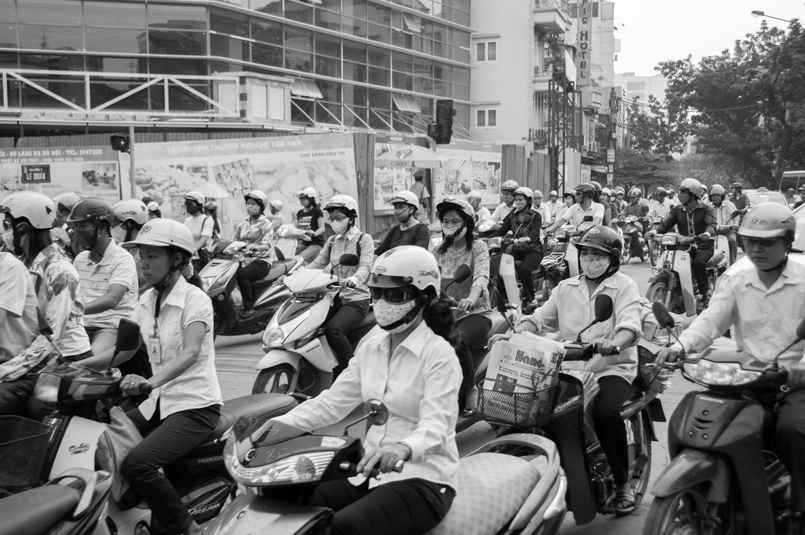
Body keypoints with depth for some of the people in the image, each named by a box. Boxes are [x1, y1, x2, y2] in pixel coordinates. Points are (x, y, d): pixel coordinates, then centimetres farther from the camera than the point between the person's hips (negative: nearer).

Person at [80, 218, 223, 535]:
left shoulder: (195, 299, -14)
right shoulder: (148, 301, 9)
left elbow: (190, 353, -29)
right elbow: (125, 350, 11)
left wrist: (152, 381, -45)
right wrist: (78, 365, -2)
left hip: (195, 405, -8)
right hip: (160, 401, 8)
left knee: (136, 464, -26)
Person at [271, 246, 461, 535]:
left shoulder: (439, 354, -13)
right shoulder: (372, 347, 9)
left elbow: (435, 426, -25)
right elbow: (333, 400, 8)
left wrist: (403, 448, -46)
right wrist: (279, 424, -5)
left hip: (423, 478, -6)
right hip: (373, 469, 7)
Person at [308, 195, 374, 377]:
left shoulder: (364, 239, -1)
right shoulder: (332, 241, 17)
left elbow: (365, 266, -17)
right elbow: (317, 263, 9)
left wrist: (354, 279, -39)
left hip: (356, 299, -6)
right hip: (334, 298, 6)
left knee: (333, 329, -31)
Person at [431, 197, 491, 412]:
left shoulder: (478, 247, -1)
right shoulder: (439, 251, 14)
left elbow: (482, 276, -20)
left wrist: (471, 298, -42)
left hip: (475, 313, -4)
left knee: (457, 340, -37)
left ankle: (470, 390, -13)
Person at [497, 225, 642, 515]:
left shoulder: (624, 286, 1)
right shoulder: (565, 288, 16)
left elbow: (630, 326, -15)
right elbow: (539, 318, 11)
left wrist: (612, 344, -38)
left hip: (612, 368, -4)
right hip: (568, 369, 4)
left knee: (605, 412, -33)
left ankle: (623, 483, -9)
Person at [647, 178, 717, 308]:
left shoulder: (706, 209, -1)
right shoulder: (677, 210, 11)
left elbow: (711, 224, -17)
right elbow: (666, 224, -1)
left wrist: (707, 233, -42)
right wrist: (655, 230, -23)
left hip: (703, 245, -4)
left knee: (698, 262, -34)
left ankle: (705, 293, -17)